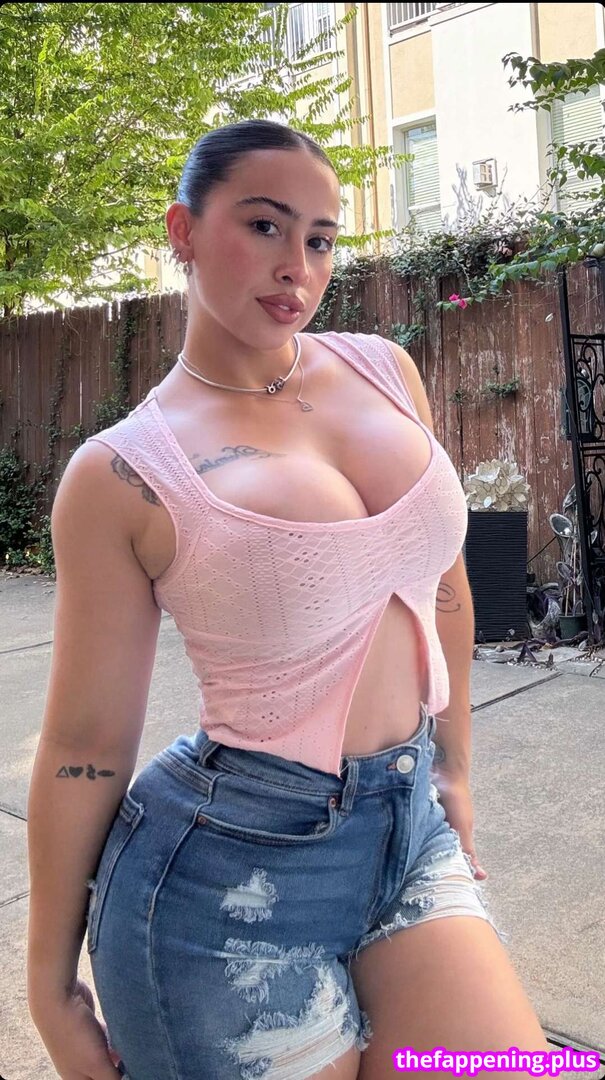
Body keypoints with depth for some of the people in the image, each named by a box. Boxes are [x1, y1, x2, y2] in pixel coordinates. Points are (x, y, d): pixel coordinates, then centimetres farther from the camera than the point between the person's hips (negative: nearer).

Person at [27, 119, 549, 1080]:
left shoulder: (385, 370, 2)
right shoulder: (121, 476, -12)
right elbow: (85, 742, -7)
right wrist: (53, 984, 2)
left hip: (411, 824, 5)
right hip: (234, 866, -4)